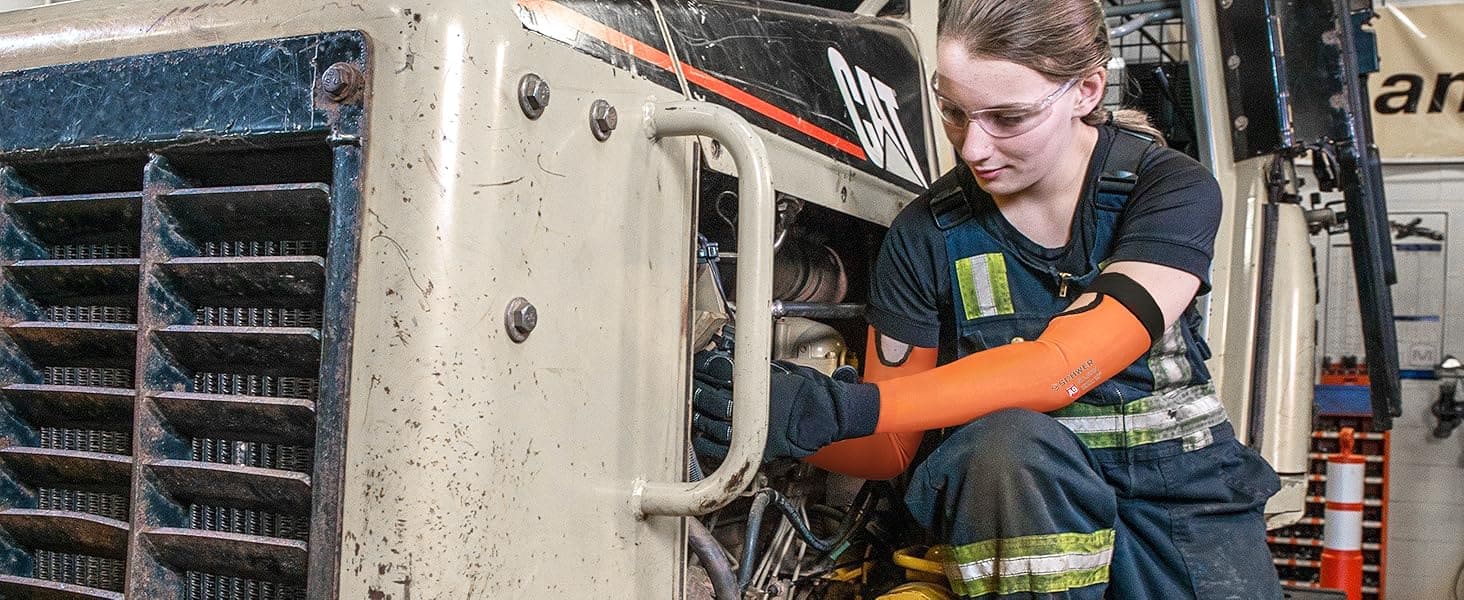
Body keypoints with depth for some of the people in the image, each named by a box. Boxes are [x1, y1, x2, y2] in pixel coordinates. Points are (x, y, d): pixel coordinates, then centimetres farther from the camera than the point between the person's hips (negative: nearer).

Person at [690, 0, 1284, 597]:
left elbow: (1062, 363, -24)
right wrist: (779, 420, -23)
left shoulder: (1173, 190, -8)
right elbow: (891, 451, 0)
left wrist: (840, 409, -32)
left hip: (1179, 488, 0)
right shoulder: (925, 233, -3)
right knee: (1010, 441, -32)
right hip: (1015, 497, 1)